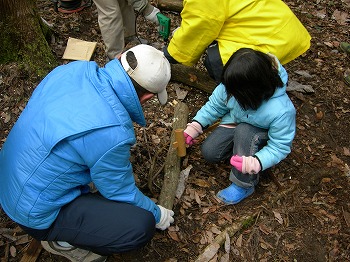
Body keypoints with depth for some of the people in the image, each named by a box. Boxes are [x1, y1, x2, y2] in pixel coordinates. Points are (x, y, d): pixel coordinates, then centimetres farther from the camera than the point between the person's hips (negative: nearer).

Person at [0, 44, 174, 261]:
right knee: (142, 225, -17)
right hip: (36, 213, -8)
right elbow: (121, 192, -14)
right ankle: (62, 241, 4)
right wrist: (156, 214, 7)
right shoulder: (112, 134, -32)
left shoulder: (74, 69, -11)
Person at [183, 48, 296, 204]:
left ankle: (244, 185, -20)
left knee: (243, 132, -37)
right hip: (234, 124, 4)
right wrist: (195, 126, -13)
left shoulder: (281, 111, -38)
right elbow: (214, 106, -6)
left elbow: (280, 147, -28)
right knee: (209, 152, -17)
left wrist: (255, 163, -43)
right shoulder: (231, 86, -26)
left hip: (262, 136, -4)